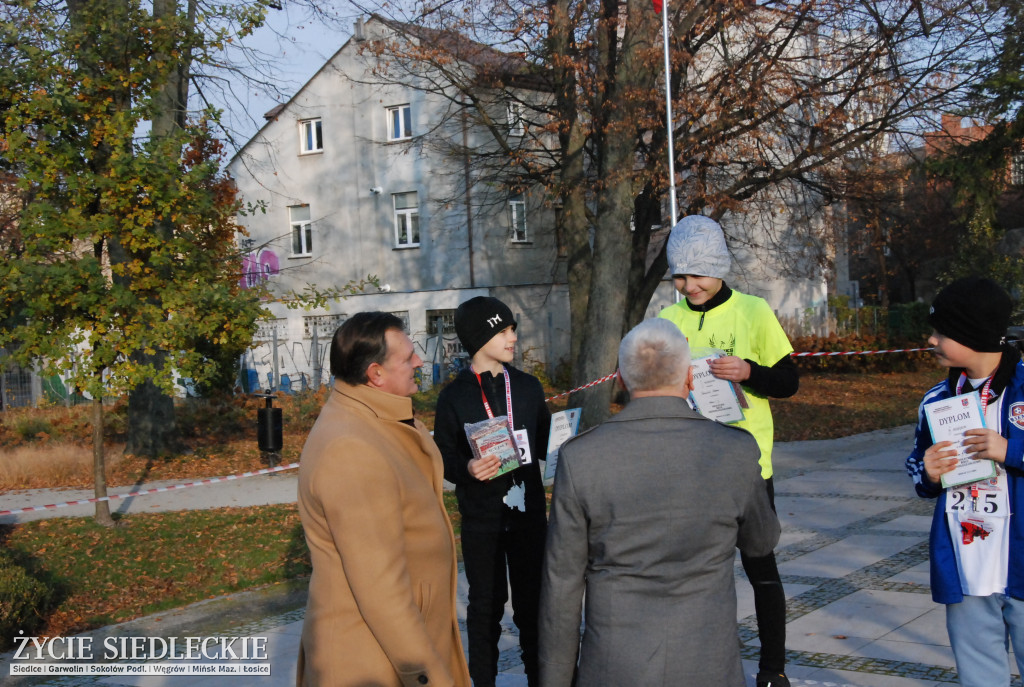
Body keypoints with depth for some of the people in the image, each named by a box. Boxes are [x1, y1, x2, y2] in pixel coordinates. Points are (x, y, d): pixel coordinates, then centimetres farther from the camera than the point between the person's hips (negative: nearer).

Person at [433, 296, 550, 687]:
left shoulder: (528, 387, 5)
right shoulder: (454, 397, -3)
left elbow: (546, 445, 11)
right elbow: (443, 459, -2)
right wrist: (467, 469, -21)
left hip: (528, 513, 2)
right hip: (481, 519, -2)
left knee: (532, 602, 8)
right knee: (486, 606, 9)